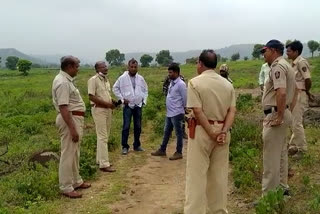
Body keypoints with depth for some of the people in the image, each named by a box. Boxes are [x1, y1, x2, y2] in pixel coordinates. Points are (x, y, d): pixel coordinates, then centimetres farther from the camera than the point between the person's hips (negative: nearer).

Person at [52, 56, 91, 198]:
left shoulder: (66, 80, 12)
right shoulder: (63, 82, -20)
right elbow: (63, 108, -26)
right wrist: (72, 128, -27)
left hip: (75, 118, 11)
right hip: (70, 120, -11)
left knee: (74, 153, 18)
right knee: (68, 154, -3)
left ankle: (76, 181, 30)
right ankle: (66, 188, 6)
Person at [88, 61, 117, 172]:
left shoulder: (106, 79, 14)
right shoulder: (93, 80, -12)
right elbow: (91, 97, -19)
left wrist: (112, 103, 1)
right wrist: (107, 104, -21)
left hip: (107, 109, 9)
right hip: (99, 110, -8)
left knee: (104, 136, 13)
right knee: (102, 137, -8)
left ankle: (100, 159, 24)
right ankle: (104, 164, -4)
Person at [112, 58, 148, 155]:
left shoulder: (140, 78, 4)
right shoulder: (122, 78, -5)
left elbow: (145, 90, 16)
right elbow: (115, 88, 1)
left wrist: (144, 100, 7)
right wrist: (122, 98, -5)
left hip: (138, 105, 3)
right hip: (128, 106, -3)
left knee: (138, 127, 9)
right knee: (126, 126, -4)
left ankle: (137, 145, 22)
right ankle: (125, 146, 5)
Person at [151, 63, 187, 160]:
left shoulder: (181, 84, -15)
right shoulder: (171, 83, 11)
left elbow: (185, 99, -11)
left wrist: (182, 110, -1)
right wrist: (169, 107, 15)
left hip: (176, 114, -9)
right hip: (169, 113, 9)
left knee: (179, 133, 3)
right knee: (166, 132, 17)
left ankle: (179, 152, 13)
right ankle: (162, 150, 28)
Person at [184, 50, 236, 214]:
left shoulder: (195, 82, -9)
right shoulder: (227, 84, 8)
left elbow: (198, 111, -17)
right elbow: (232, 111, -1)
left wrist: (212, 134, -14)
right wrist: (223, 131, -10)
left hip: (202, 131, -5)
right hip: (221, 131, 6)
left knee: (197, 175, 1)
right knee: (219, 175, 15)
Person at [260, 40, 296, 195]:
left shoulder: (277, 66, -16)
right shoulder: (286, 65, 17)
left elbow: (281, 92, -28)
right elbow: (293, 90, 22)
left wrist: (279, 116, -25)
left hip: (275, 115, -11)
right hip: (284, 112, 11)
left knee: (271, 157, -5)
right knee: (281, 153, 18)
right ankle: (282, 187, 30)